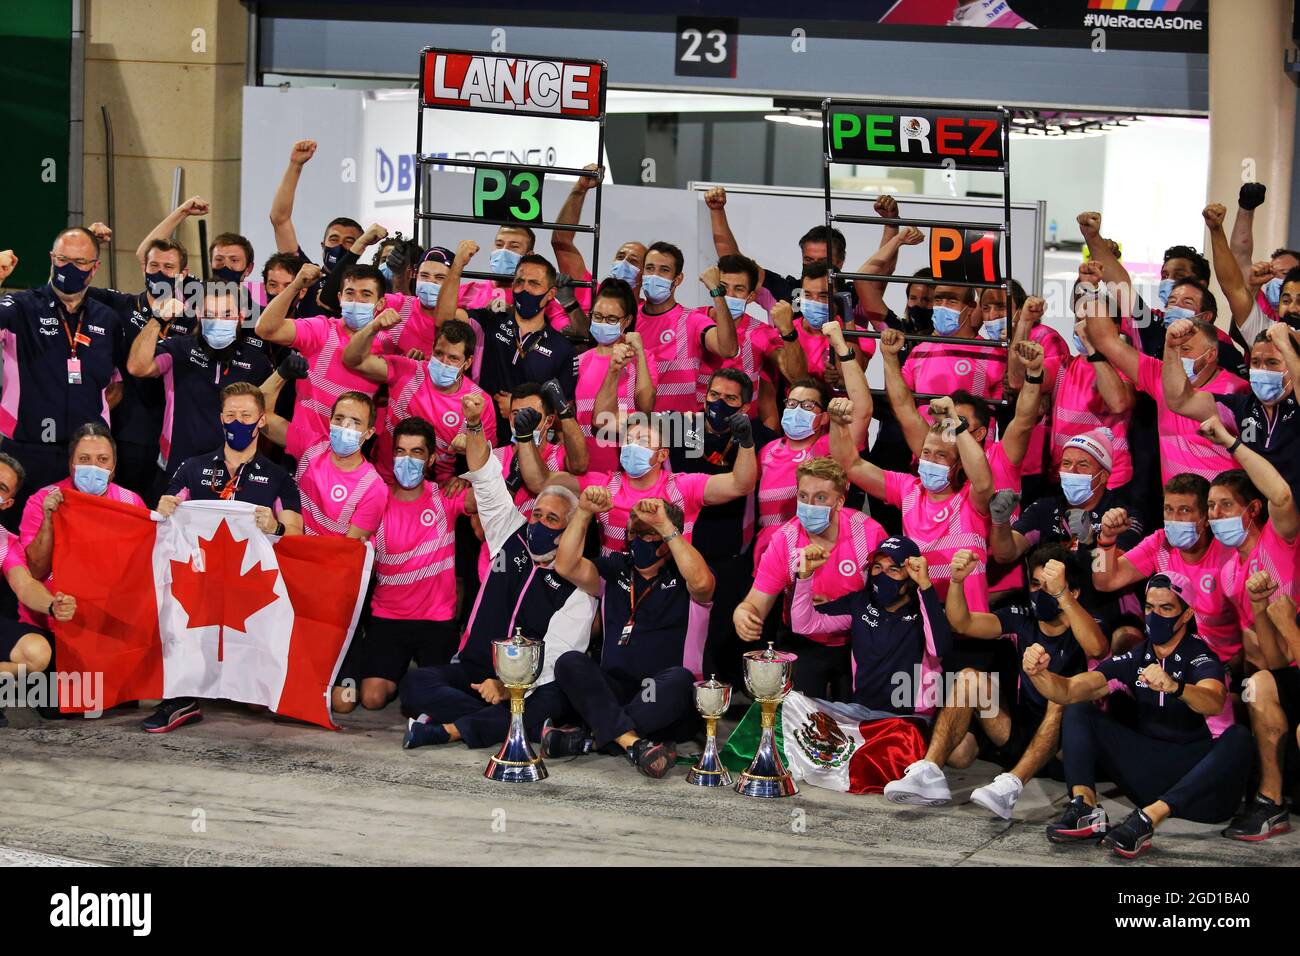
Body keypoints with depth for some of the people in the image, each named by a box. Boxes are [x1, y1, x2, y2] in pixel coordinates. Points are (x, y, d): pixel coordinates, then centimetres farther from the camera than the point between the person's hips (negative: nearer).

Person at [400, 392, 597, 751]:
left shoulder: (578, 585, -3)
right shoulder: (512, 539, 12)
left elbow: (556, 655, -14)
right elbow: (487, 482, 10)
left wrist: (510, 686, -28)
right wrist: (474, 424, -3)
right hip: (473, 672, 4)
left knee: (551, 702, -39)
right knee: (415, 683, -24)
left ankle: (448, 729, -35)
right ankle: (508, 725, -29)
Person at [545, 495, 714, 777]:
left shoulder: (682, 576, 2)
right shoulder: (615, 569, 14)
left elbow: (700, 582, -23)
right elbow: (566, 566, -2)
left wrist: (663, 524, -23)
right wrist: (584, 513, -10)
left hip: (667, 704, -3)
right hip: (612, 694, 3)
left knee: (678, 679, -36)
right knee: (569, 662, -23)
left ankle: (590, 737, -34)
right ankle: (632, 742, -42)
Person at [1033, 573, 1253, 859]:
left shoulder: (1200, 657, -7)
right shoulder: (1133, 659, 7)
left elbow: (1213, 702, -31)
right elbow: (1069, 691, -4)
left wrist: (1174, 687, -52)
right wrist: (1039, 673, -26)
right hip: (1146, 767, 5)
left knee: (1239, 738, -34)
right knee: (1078, 712, -3)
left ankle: (1149, 817, -43)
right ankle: (1085, 806, -27)